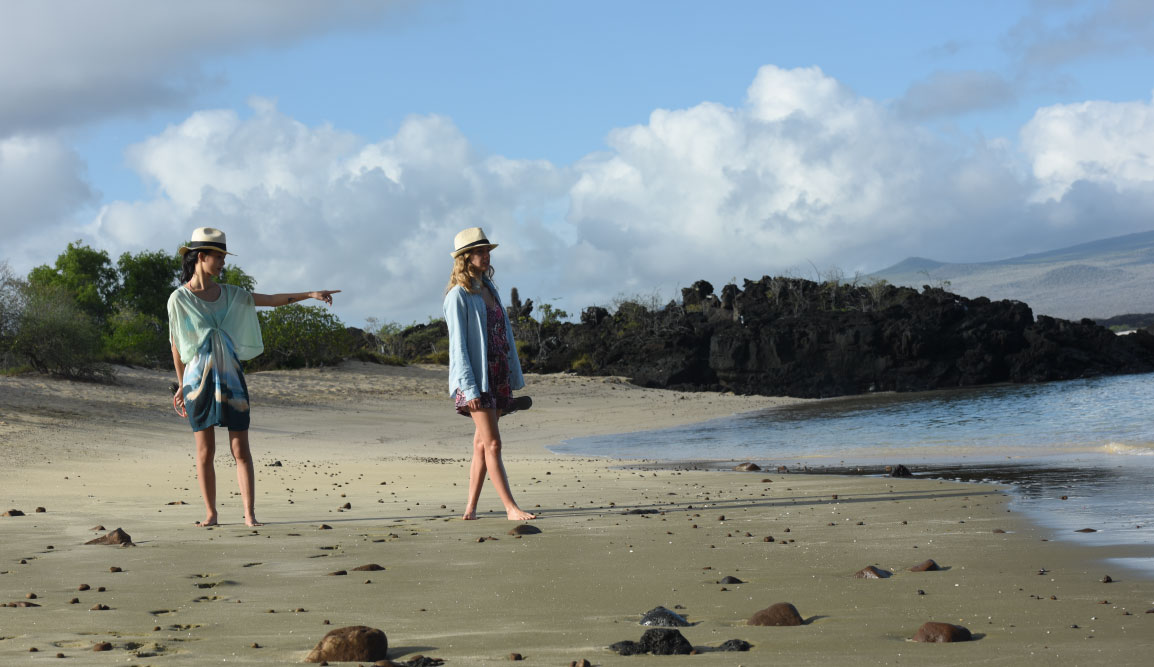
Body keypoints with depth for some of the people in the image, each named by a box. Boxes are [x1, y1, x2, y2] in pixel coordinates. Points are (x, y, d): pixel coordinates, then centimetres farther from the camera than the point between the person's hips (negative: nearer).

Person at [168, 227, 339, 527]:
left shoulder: (230, 294, 8)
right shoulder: (179, 299, -2)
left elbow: (272, 299, 12)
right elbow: (177, 346, 4)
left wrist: (310, 295, 5)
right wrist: (181, 386, 9)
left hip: (230, 378, 3)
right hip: (198, 379, -3)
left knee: (241, 449, -2)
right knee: (205, 451, 2)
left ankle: (249, 513, -1)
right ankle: (210, 513, 11)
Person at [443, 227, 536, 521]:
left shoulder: (489, 290, 15)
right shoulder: (458, 295, -8)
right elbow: (457, 344, -12)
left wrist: (513, 380, 14)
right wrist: (469, 388, -18)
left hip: (497, 376, 8)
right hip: (475, 378, -8)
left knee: (482, 444, 8)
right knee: (492, 443, -9)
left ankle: (471, 507, 12)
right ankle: (511, 508, -10)